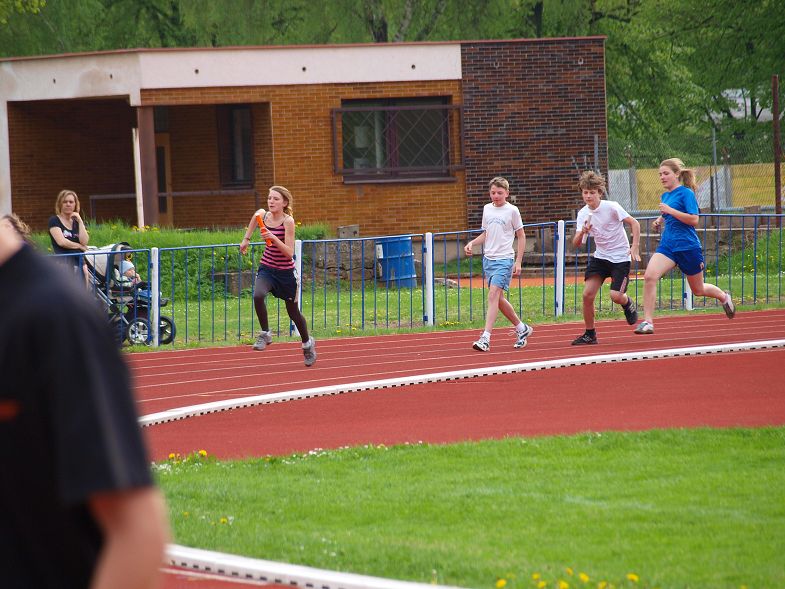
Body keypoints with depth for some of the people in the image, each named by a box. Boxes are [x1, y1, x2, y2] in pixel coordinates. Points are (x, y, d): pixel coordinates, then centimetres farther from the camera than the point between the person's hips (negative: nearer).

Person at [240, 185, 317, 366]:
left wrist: (274, 238, -36)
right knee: (258, 296, -29)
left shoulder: (288, 221, -19)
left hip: (285, 271, -3)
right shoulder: (262, 214, -5)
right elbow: (255, 217, 23)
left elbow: (289, 253, -23)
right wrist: (246, 239, 23)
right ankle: (265, 334, -12)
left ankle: (307, 343, 38)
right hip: (267, 269, 3)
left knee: (293, 312, 12)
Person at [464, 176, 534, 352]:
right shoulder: (487, 209, 11)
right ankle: (522, 329, 29)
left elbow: (521, 236, 0)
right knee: (498, 299, 11)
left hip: (504, 259, -7)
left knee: (493, 294, -17)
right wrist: (472, 243, 3)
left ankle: (485, 338, -23)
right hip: (488, 258, 7)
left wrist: (518, 262, -5)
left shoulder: (512, 211, -4)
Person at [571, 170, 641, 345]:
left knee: (616, 296, -17)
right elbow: (576, 244, -3)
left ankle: (628, 304, 21)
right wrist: (582, 232, -25)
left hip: (620, 257, -5)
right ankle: (590, 334, 6)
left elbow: (634, 223, -10)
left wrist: (635, 247, -20)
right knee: (587, 294, -9)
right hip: (600, 257, 5)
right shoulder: (583, 214, -1)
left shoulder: (611, 207, -15)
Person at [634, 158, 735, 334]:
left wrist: (670, 210, -23)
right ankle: (648, 321, -22)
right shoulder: (665, 196, 11)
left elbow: (694, 220, -19)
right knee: (649, 276, -21)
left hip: (688, 246, -5)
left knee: (698, 290, 12)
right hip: (667, 245, 6)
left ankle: (724, 297, 45)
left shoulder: (686, 193, -10)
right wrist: (660, 220, 8)